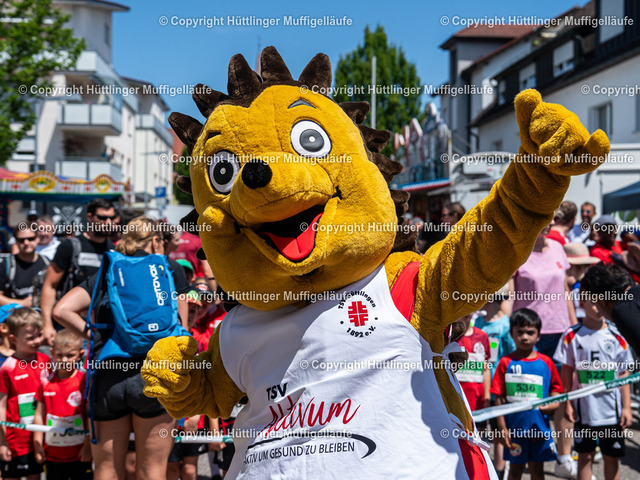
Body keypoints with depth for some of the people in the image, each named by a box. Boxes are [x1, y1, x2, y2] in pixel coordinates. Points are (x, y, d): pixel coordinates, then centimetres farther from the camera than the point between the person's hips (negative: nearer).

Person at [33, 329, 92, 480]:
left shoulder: (84, 381, -7)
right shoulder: (46, 383, 2)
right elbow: (39, 416, 7)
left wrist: (87, 446, -8)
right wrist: (38, 445, 6)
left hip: (79, 454, -3)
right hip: (52, 454, 3)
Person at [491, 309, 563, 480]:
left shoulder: (546, 362, 3)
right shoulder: (506, 363, -3)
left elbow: (556, 393, 10)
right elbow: (499, 399, -2)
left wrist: (550, 405, -12)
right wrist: (502, 428, -7)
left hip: (539, 426, 2)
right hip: (514, 426, -2)